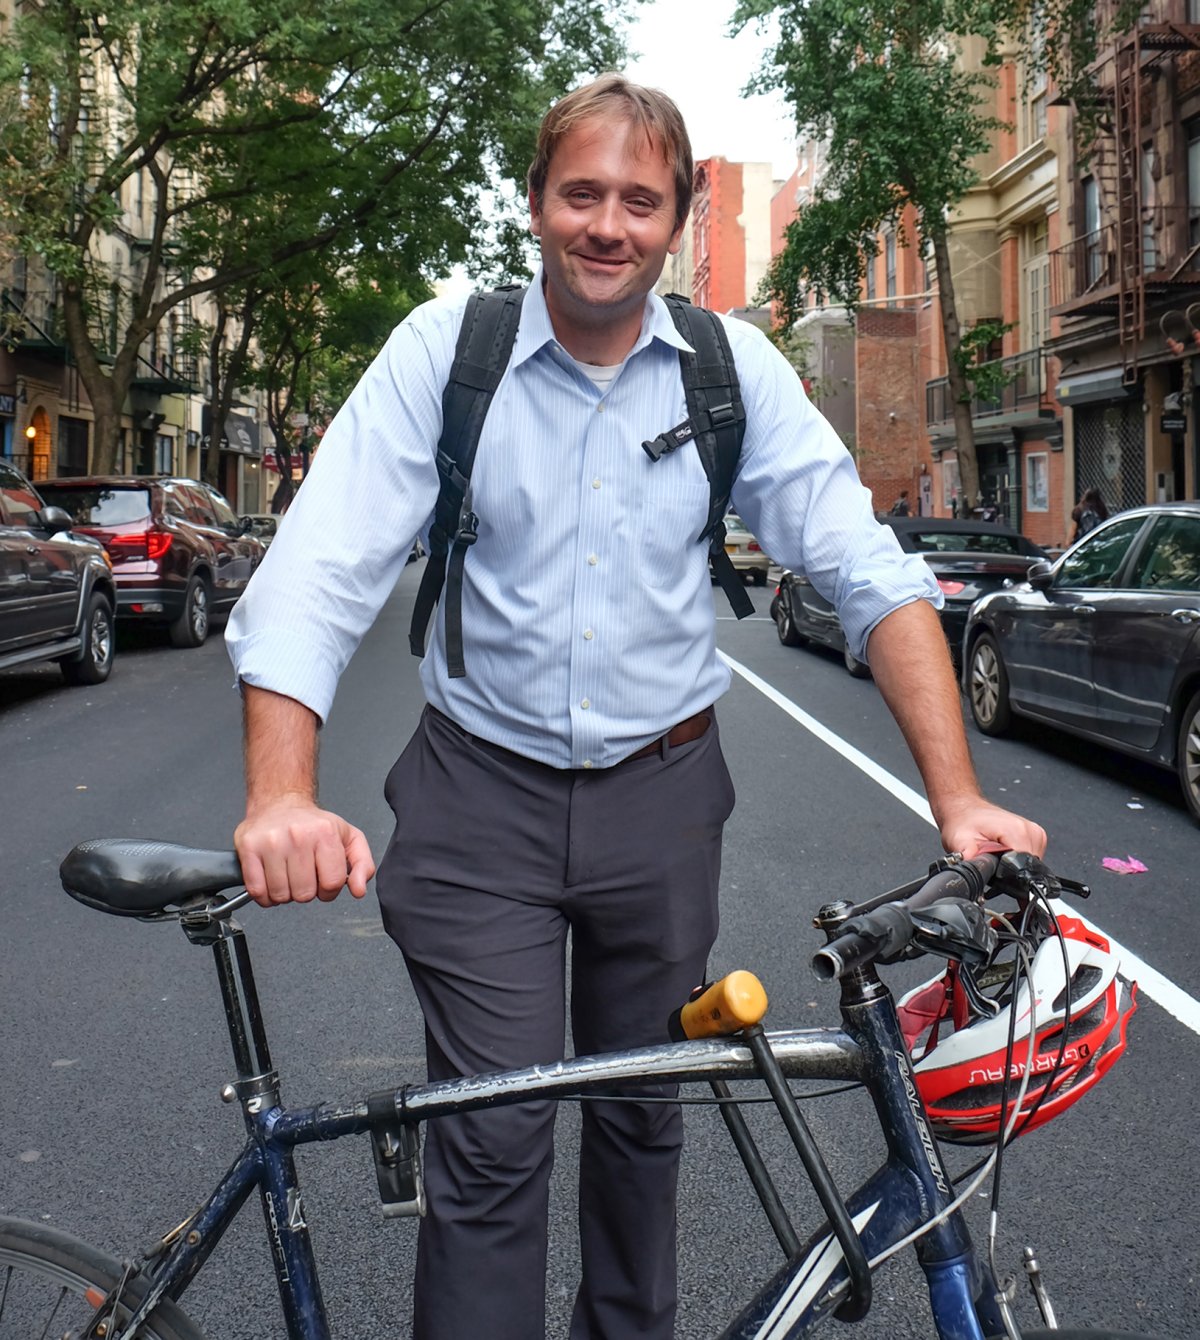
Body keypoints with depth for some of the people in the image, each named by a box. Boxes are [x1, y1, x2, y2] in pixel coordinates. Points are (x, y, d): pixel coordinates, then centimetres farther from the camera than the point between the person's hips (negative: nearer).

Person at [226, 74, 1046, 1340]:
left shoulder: (734, 368, -3)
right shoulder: (443, 349, -8)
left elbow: (869, 574, -7)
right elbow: (317, 571, -17)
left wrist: (957, 798, -17)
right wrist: (282, 800, -31)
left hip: (660, 794, 2)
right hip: (482, 794, -2)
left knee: (642, 1113, 17)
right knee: (492, 1141, -2)